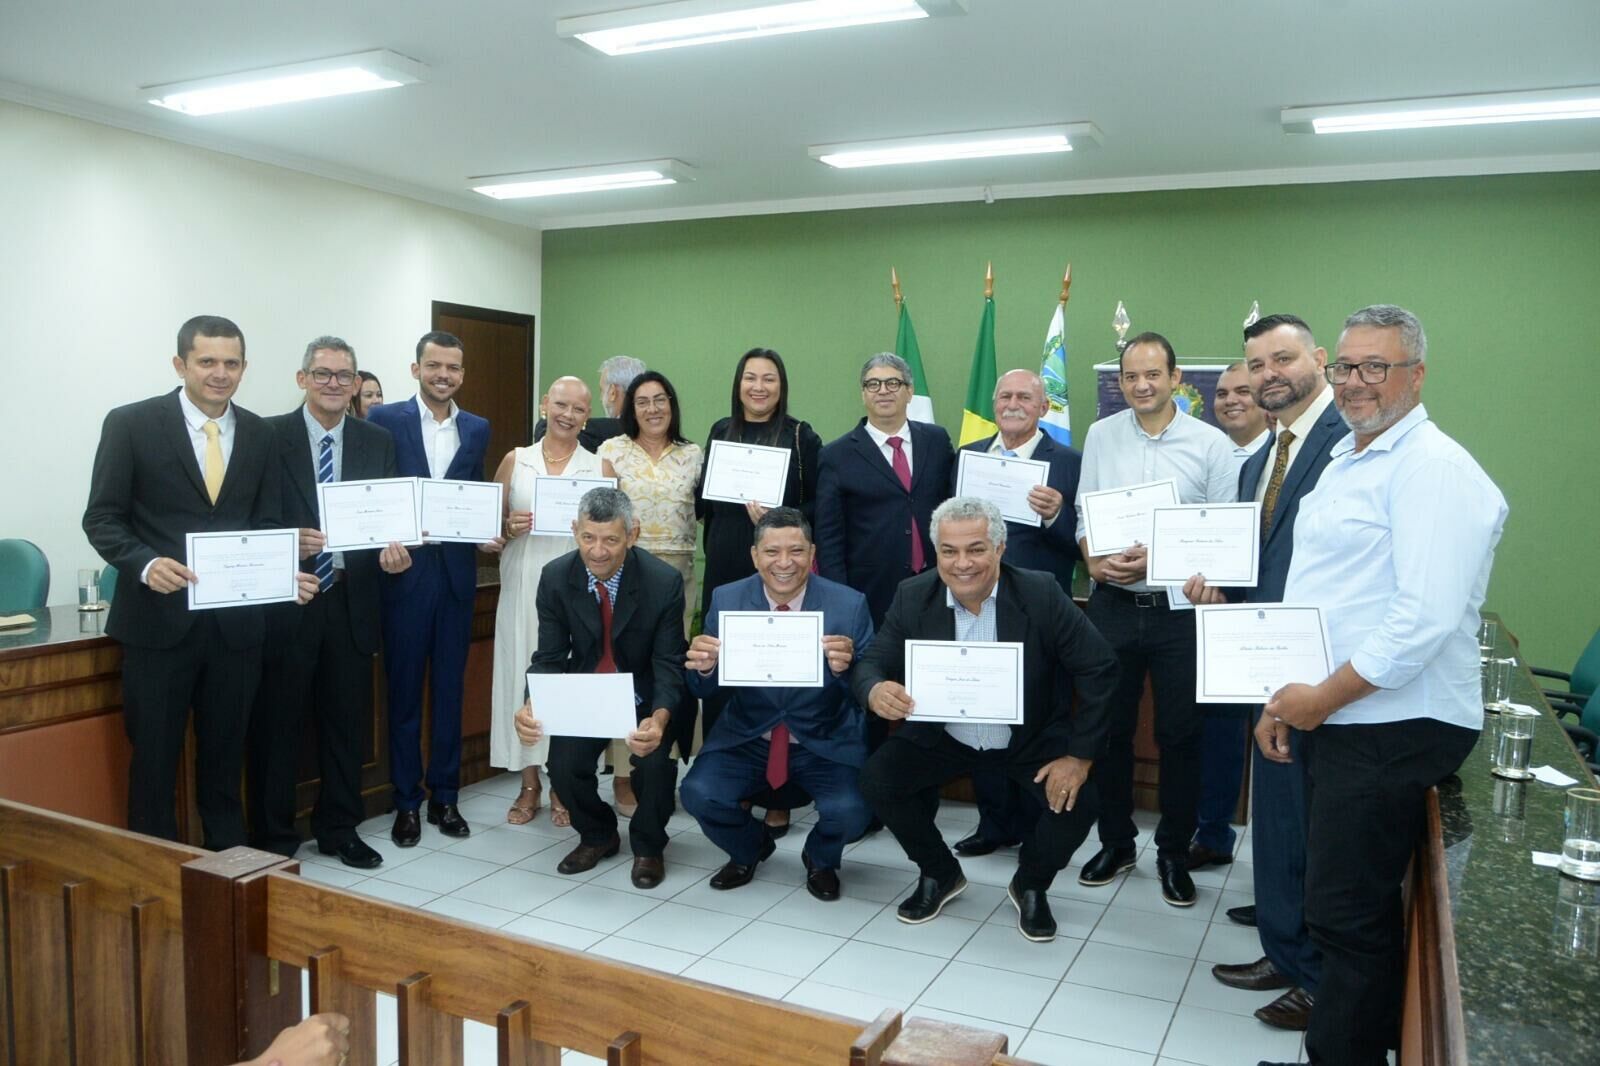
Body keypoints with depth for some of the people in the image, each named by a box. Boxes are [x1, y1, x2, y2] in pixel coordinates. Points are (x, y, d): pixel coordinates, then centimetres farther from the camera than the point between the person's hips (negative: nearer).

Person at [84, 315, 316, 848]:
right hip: (158, 619, -3)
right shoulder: (132, 424, -4)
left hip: (236, 621, 3)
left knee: (226, 755, 15)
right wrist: (145, 565, -22)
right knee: (154, 758, 9)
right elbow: (102, 518, -4)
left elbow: (267, 525, 8)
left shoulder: (258, 434, 6)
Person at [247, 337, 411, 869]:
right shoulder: (269, 435, -3)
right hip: (284, 601, -3)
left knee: (346, 721, 13)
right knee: (277, 723, 6)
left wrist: (391, 551, -13)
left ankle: (339, 829, 28)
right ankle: (273, 837, 21)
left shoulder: (377, 442, 8)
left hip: (350, 602, 3)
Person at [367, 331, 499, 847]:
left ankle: (445, 796, 22)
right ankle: (406, 802, 18)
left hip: (456, 570, 3)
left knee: (450, 688, 10)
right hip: (405, 569, -3)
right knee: (404, 689, 6)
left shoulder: (477, 429, 9)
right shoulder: (386, 419, -1)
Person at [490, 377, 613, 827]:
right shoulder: (515, 460, 8)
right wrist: (510, 526, -9)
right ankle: (529, 784, 16)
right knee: (521, 675, 2)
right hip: (523, 587, 1)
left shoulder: (601, 467, 6)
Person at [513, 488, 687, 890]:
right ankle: (597, 835, 16)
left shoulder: (664, 581, -21)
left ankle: (647, 845, 7)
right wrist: (531, 705, -32)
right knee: (562, 765, -20)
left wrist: (659, 718, -41)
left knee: (655, 762, -27)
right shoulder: (555, 577, -13)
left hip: (644, 697, -2)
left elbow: (669, 664, -20)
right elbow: (548, 657, -9)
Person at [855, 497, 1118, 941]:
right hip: (942, 735, 2)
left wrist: (1081, 756, -19)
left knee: (1078, 802, -23)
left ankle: (1030, 885, 12)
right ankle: (940, 873, 12)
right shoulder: (913, 597, -13)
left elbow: (1100, 669, -16)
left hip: (1033, 739, -1)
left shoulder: (1041, 594, -20)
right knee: (877, 778, -17)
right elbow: (873, 662, -12)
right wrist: (875, 691, -38)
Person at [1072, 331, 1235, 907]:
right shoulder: (1100, 436, 4)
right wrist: (1095, 560, -12)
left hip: (1179, 607, -2)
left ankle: (1174, 853, 24)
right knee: (1109, 727, 11)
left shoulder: (1211, 444, -3)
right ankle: (1115, 842, 28)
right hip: (1113, 605, 2)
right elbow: (1084, 513, 7)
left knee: (1180, 734, 7)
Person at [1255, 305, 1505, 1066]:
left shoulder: (1433, 469, -15)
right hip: (1334, 717, 9)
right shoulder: (1347, 461, 16)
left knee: (1347, 913, -2)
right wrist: (1285, 698, 12)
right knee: (1356, 907, 19)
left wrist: (1322, 697, -17)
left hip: (1393, 727, -9)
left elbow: (1426, 617, -24)